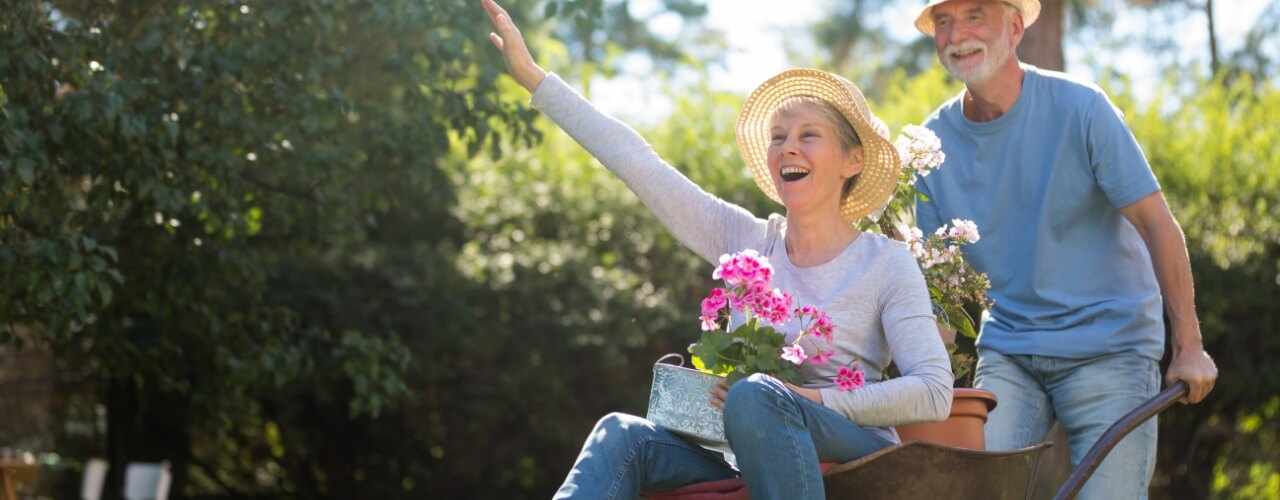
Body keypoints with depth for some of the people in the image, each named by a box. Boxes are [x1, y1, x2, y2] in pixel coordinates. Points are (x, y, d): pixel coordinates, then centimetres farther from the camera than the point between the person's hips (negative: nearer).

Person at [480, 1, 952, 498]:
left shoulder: (886, 263, -2)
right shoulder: (747, 240, 9)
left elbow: (934, 393, -11)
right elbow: (635, 160, 8)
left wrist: (805, 398, -17)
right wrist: (533, 76, 6)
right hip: (756, 458, 4)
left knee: (756, 394, -34)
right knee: (621, 436, -22)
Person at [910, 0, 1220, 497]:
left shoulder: (1079, 108, -9)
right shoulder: (936, 140, 2)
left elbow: (1158, 225, -9)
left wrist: (1189, 348, -12)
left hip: (1109, 342, -3)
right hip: (1006, 350, 3)